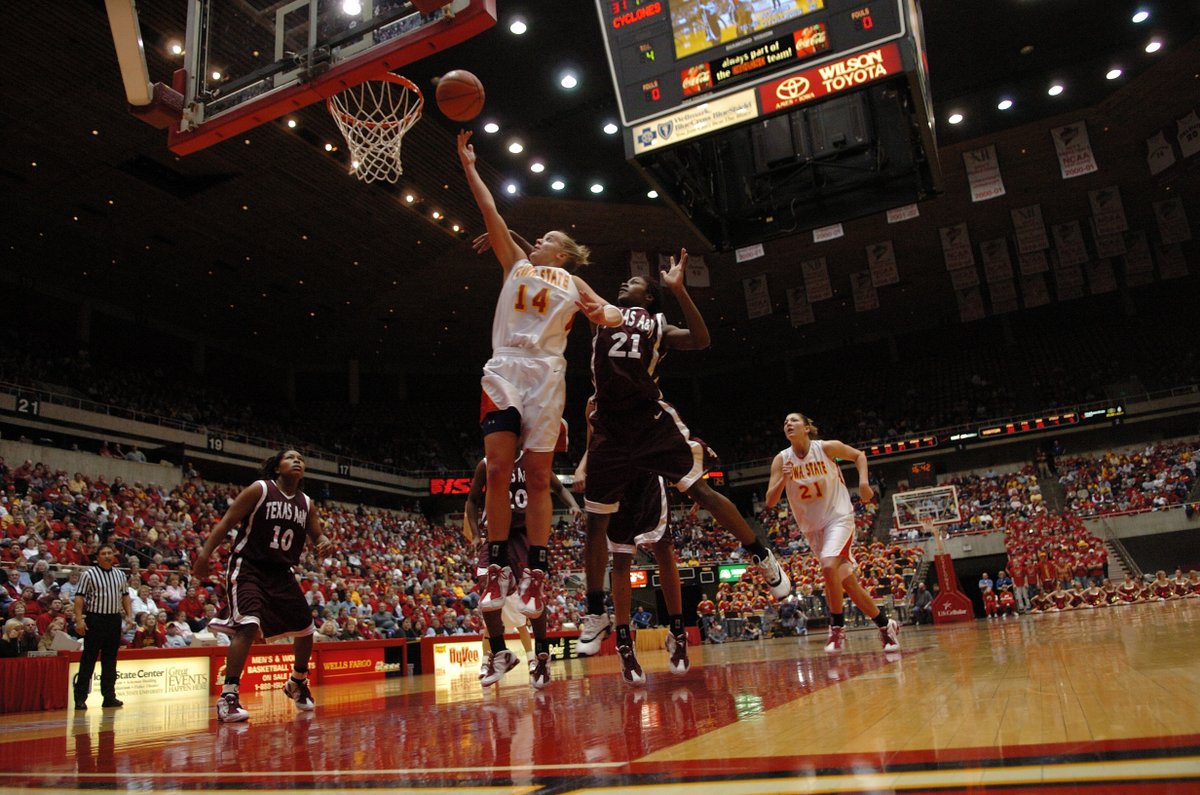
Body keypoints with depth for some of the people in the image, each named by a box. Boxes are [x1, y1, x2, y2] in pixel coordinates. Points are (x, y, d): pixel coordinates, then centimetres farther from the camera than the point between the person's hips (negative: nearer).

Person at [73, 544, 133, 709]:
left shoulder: (120, 575, 11)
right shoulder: (89, 574, -5)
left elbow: (125, 596, 16)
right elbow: (79, 597, -8)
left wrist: (129, 615, 6)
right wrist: (79, 619, -16)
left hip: (114, 619, 5)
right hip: (95, 619, -5)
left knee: (110, 659, 9)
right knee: (89, 658, -3)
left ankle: (109, 696, 15)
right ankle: (80, 698, 3)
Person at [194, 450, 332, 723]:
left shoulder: (306, 503, 7)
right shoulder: (260, 489, -8)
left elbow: (317, 536, 15)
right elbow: (227, 521, -11)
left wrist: (324, 543, -10)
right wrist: (205, 553, -22)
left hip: (281, 573, 7)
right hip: (248, 568, -6)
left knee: (306, 628, 10)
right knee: (248, 626, -26)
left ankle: (298, 683, 34)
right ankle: (228, 697, -20)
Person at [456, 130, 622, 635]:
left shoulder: (573, 284, 19)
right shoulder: (516, 263, 23)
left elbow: (612, 317, 10)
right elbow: (490, 211, 19)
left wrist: (603, 315, -13)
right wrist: (469, 167, 17)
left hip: (546, 375, -1)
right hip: (504, 370, 1)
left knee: (538, 477, -1)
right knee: (498, 470, -8)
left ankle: (535, 574, 2)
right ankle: (498, 569, -2)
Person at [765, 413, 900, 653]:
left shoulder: (827, 448, -11)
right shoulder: (781, 460, -6)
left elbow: (859, 455, 7)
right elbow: (770, 502, -10)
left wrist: (863, 481, -9)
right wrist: (784, 480, -27)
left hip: (838, 518, -4)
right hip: (812, 528, 4)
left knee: (829, 567, -28)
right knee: (848, 584, 8)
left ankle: (837, 628, -11)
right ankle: (886, 625, 25)